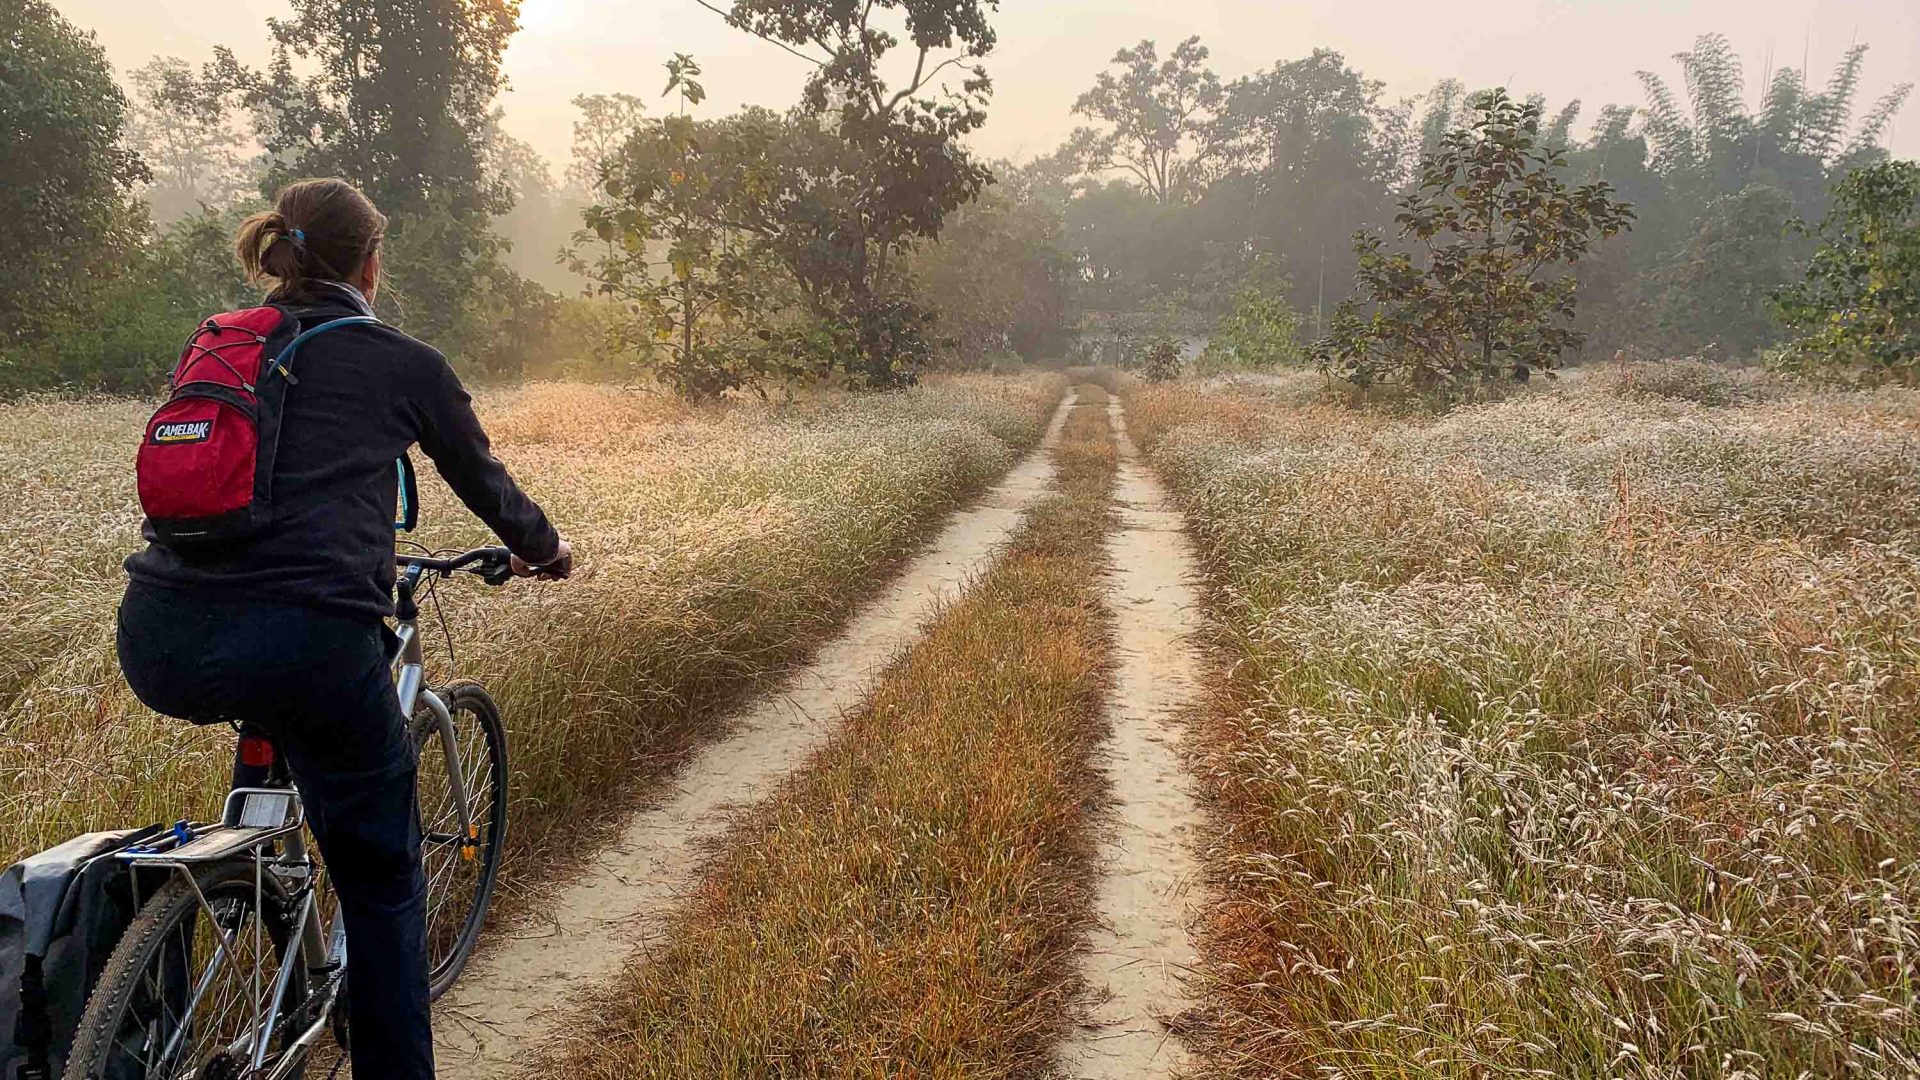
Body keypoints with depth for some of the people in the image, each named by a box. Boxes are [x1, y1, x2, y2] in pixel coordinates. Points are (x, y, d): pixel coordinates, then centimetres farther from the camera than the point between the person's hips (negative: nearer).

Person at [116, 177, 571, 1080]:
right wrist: (543, 549, 44)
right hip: (304, 642, -4)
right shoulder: (406, 364, 9)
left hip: (157, 646, 5)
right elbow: (483, 481, 23)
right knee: (383, 879, 12)